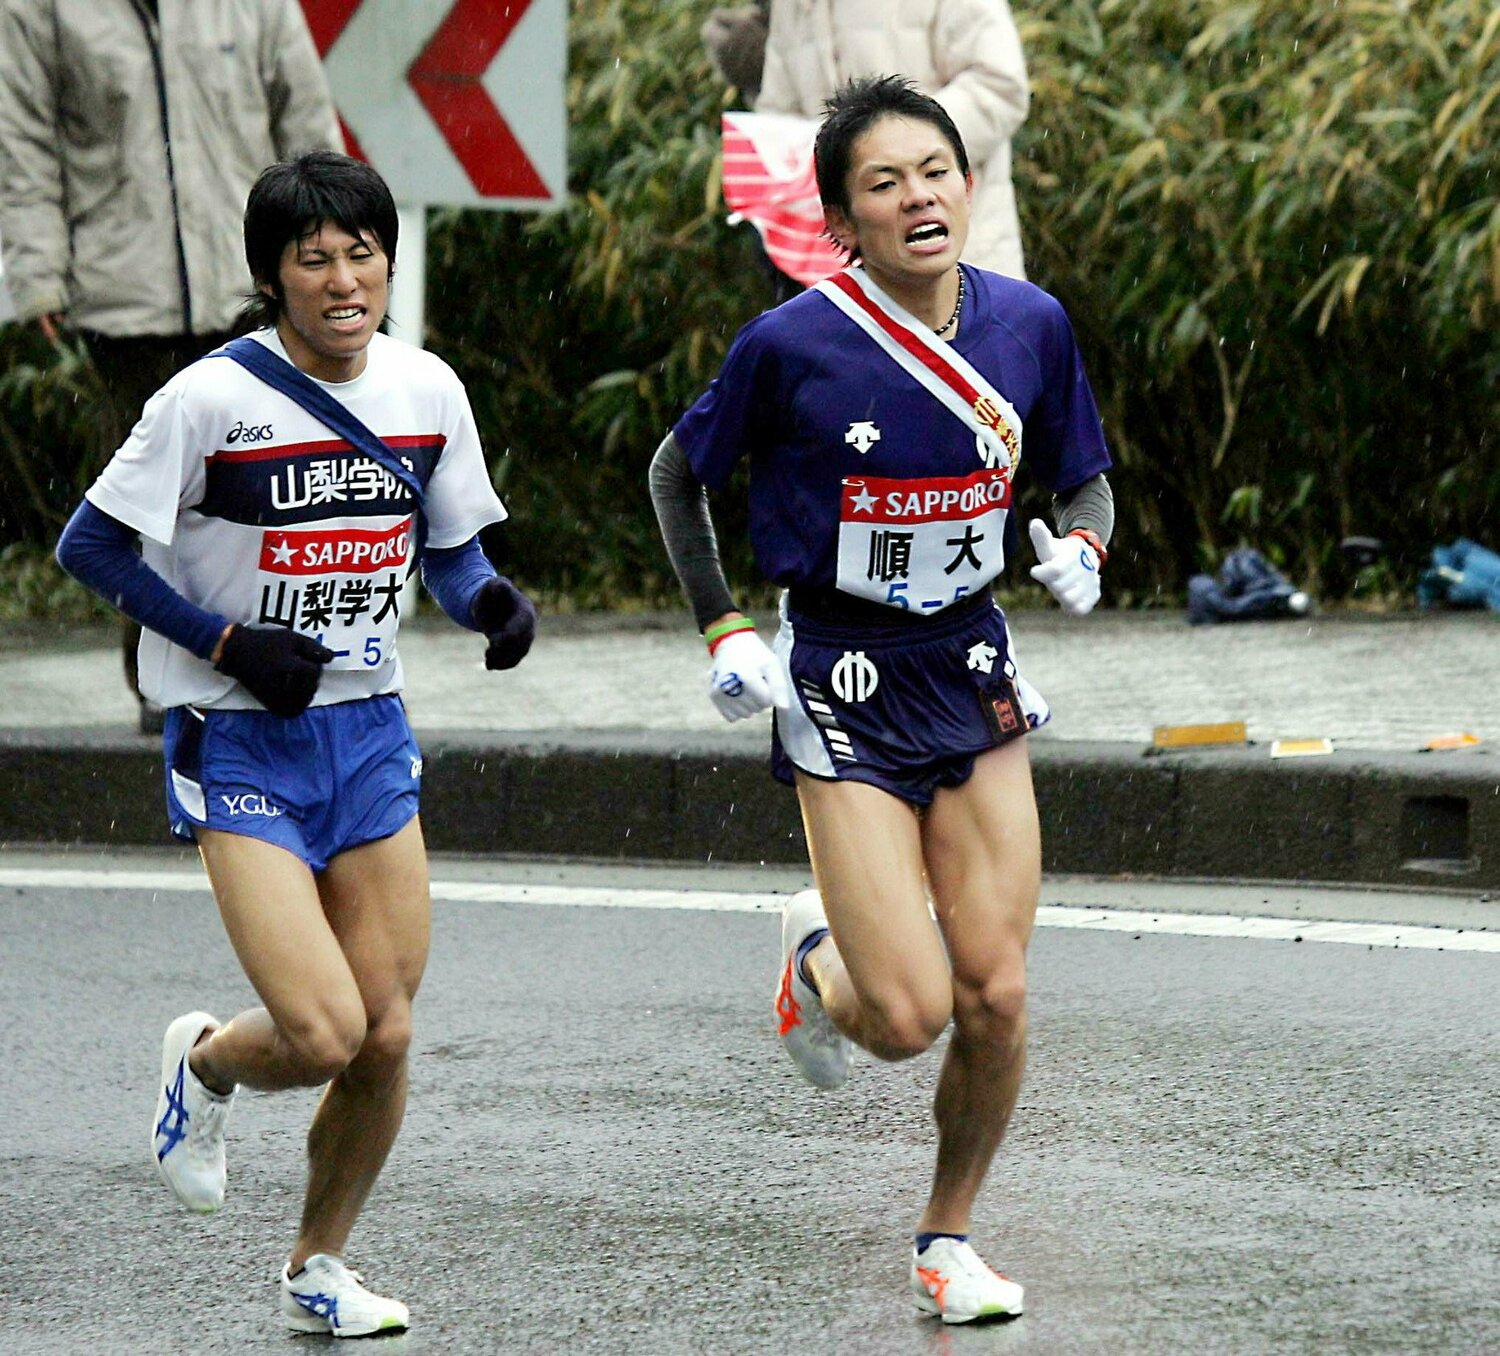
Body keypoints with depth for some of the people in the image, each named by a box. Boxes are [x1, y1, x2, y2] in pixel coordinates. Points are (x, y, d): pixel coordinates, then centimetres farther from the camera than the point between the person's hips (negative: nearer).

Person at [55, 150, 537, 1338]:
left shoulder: (428, 390, 1)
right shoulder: (213, 399, -14)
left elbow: (451, 553, 13)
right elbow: (89, 545, -8)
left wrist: (492, 602, -9)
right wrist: (228, 643, -16)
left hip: (370, 737, 5)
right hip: (238, 747, -5)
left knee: (387, 1038, 2)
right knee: (321, 1035, -17)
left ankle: (319, 1266, 26)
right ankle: (205, 1063, 19)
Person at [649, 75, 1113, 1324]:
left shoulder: (1029, 324, -3)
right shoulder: (792, 345, -14)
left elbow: (1086, 480, 12)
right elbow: (680, 474, 3)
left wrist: (1081, 546, -10)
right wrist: (724, 631, -4)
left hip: (975, 676, 4)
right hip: (844, 691, -3)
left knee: (996, 994, -3)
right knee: (908, 1017, -11)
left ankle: (949, 1235, 19)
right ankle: (818, 954, 26)